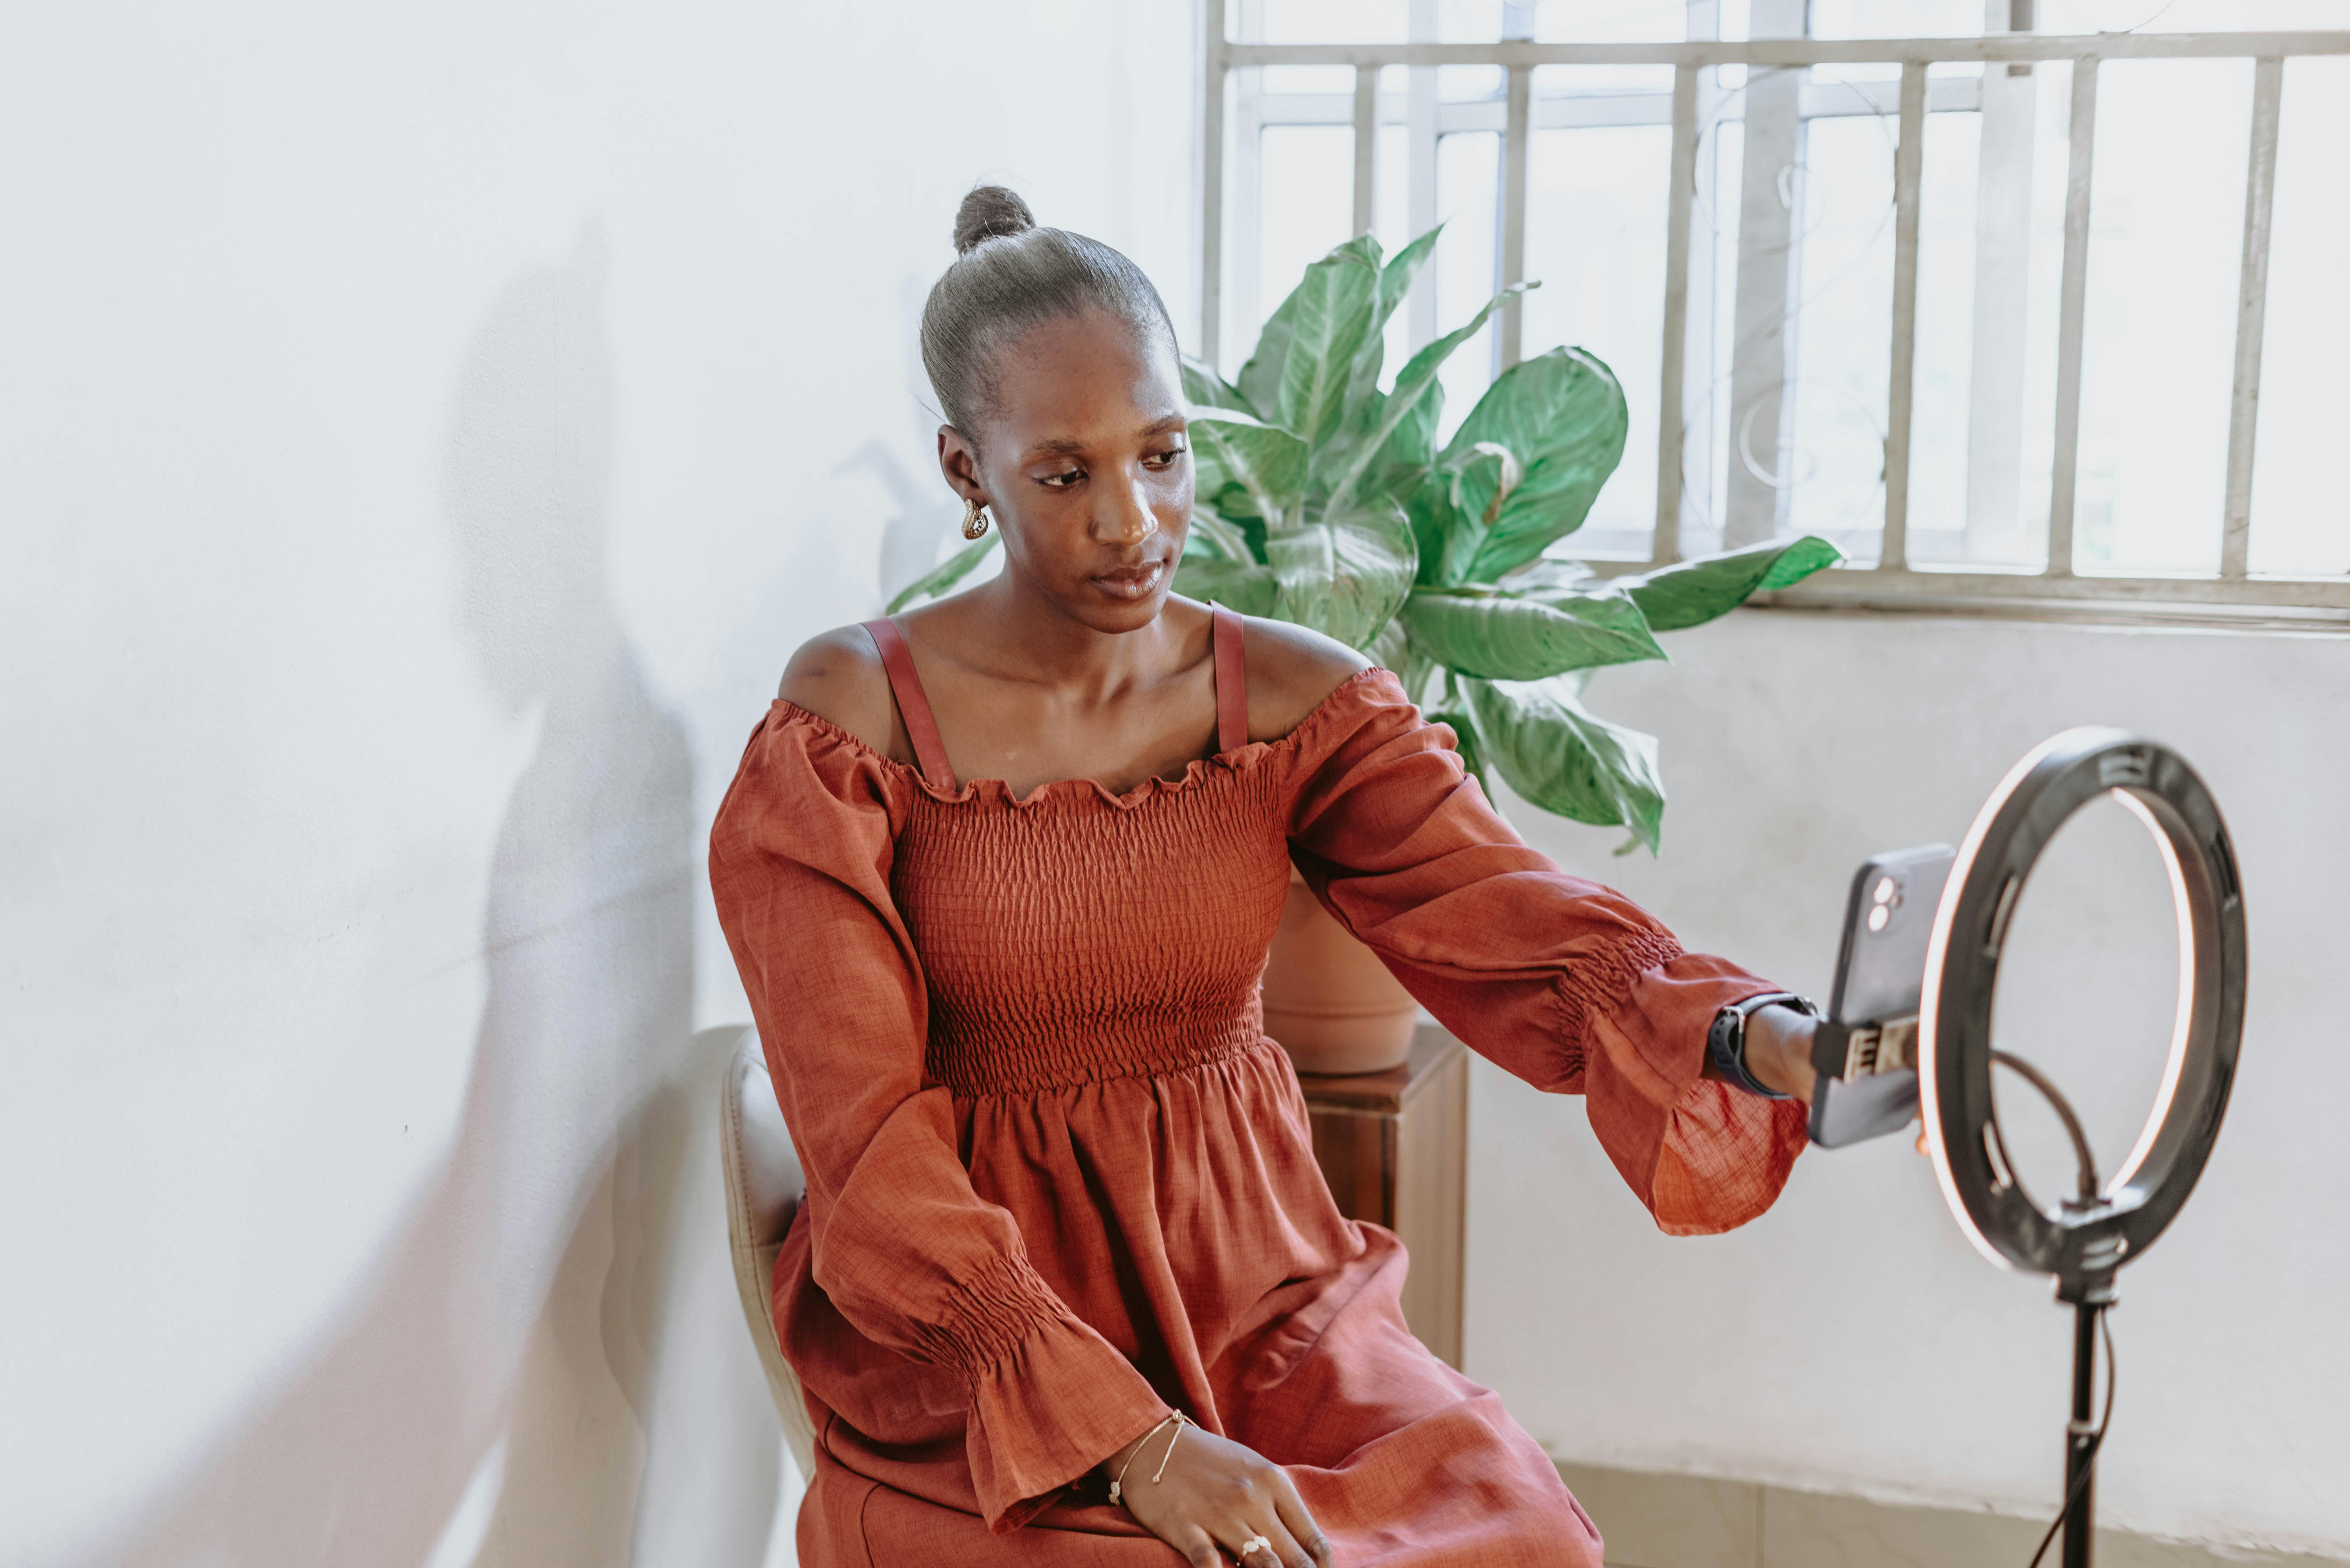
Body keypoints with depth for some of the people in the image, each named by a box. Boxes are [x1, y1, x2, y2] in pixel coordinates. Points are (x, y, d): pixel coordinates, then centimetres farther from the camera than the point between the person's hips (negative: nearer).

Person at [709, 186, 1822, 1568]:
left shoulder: (1298, 703, 1)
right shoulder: (846, 730, -7)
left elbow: (1525, 933, -12)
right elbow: (874, 1146, -13)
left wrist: (1757, 1039, -34)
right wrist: (1130, 1439, -22)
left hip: (1259, 1290, 3)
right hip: (973, 1341, -3)